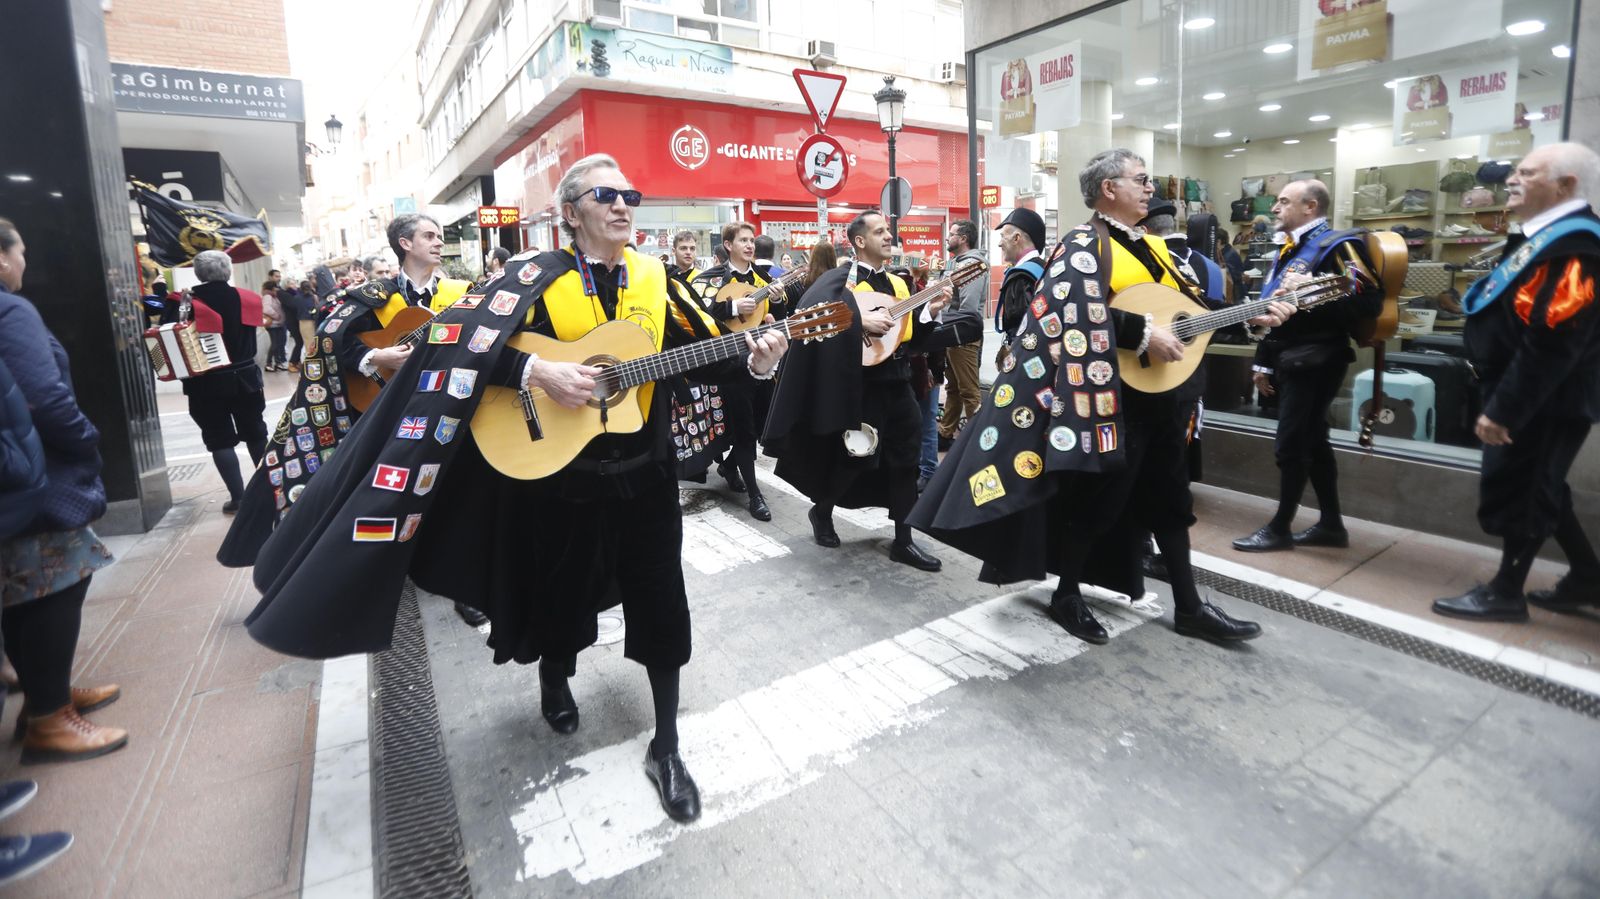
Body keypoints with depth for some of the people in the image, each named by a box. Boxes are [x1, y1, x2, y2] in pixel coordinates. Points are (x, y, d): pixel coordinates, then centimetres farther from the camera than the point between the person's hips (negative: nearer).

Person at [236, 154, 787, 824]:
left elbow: (694, 358, 4)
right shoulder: (540, 278, -6)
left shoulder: (654, 279, 5)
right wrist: (538, 371, -26)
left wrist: (751, 361, -12)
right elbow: (467, 343, -12)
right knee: (565, 594, 16)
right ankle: (553, 677, 51)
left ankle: (665, 746, 20)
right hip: (560, 474, -2)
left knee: (662, 607, 4)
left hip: (643, 473, 3)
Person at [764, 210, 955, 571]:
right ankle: (821, 510, 32)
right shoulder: (842, 278, -7)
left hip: (898, 383, 7)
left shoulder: (897, 283, 14)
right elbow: (811, 306, -27)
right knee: (853, 459, 3)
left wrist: (929, 312, -2)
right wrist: (860, 318, -31)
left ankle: (903, 541, 16)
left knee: (905, 461, 6)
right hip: (861, 385, -6)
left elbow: (911, 338, 14)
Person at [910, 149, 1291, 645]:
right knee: (1097, 500, 2)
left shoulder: (1151, 245, 16)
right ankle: (1067, 596, 21)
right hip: (1113, 396, -9)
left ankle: (1189, 606, 28)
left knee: (1167, 498, 15)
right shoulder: (1085, 245, -11)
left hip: (1157, 394, 9)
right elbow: (1072, 308, -28)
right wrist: (1143, 334, -27)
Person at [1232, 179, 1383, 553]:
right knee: (1313, 441, 13)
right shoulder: (1290, 250, 17)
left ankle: (1280, 528, 8)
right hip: (1291, 361, 9)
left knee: (1290, 446, -4)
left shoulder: (1338, 245, -11)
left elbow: (1369, 302, -21)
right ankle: (1331, 523, 22)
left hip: (1315, 363, -9)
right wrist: (1264, 361, 18)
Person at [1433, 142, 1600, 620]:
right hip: (1534, 397, 10)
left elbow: (1549, 345, -27)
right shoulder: (1545, 237, 11)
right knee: (1536, 490, 20)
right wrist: (1499, 400, 21)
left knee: (1516, 492, 2)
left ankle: (1506, 593, 16)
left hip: (1543, 402, -10)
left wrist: (1502, 410, -25)